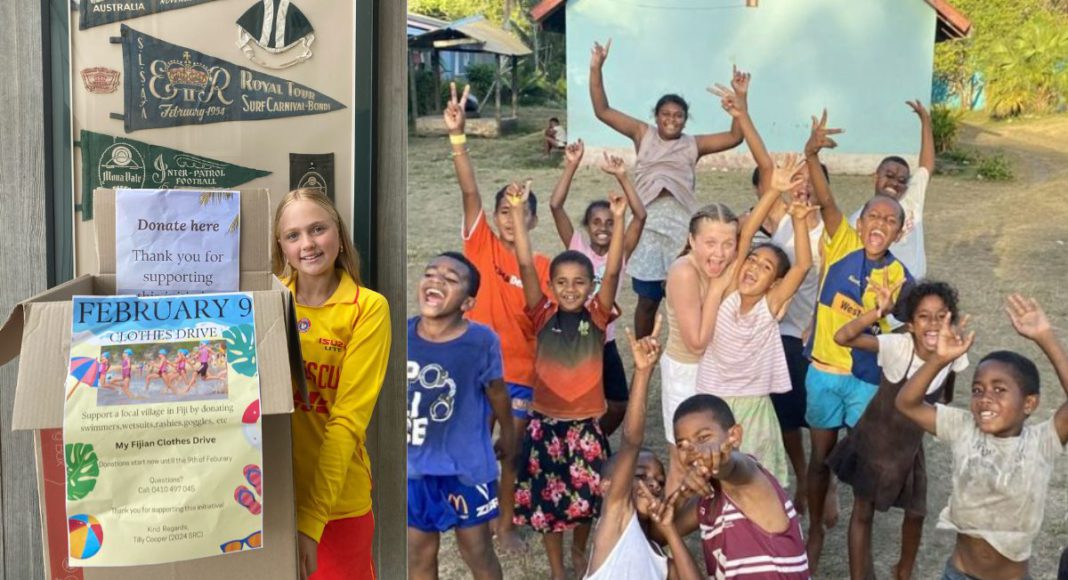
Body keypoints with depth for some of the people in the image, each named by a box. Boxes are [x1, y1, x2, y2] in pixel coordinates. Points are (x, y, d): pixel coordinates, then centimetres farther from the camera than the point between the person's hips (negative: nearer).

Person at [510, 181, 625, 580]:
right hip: (546, 420, 0)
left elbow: (613, 271, -17)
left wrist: (619, 218, -27)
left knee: (586, 493, 13)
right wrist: (517, 211, -22)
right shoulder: (544, 317, -5)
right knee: (548, 495, 9)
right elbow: (525, 266, -14)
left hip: (586, 421, 0)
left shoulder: (597, 317, -5)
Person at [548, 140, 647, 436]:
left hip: (605, 342, 2)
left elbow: (640, 216, -16)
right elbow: (555, 206, -17)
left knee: (617, 405, 9)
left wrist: (621, 176, -24)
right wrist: (572, 166, -25)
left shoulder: (620, 253, -2)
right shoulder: (576, 246, -5)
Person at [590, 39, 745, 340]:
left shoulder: (693, 145, 10)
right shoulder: (643, 134, 9)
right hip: (648, 222, -1)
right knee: (647, 298, 8)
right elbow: (602, 111, 6)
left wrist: (740, 97, -5)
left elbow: (735, 136, 4)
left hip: (681, 223, 1)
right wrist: (596, 69, -3)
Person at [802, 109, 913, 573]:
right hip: (823, 369, 0)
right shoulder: (842, 246, -8)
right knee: (821, 454, 14)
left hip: (869, 378, 0)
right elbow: (826, 201, -24)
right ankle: (815, 531, 33)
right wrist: (811, 155, -38)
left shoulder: (899, 277, -7)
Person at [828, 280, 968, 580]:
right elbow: (842, 338, -41)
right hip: (873, 440, -4)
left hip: (910, 446, 4)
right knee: (863, 512, 9)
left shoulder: (954, 354, -16)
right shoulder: (898, 346, -28)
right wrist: (880, 311, -49)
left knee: (916, 514, 17)